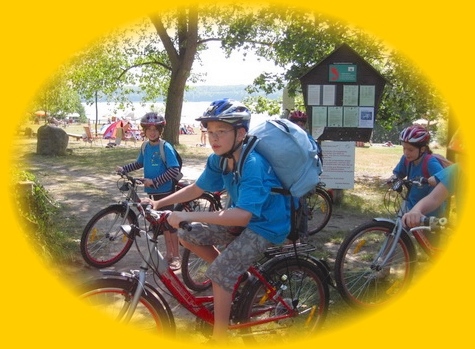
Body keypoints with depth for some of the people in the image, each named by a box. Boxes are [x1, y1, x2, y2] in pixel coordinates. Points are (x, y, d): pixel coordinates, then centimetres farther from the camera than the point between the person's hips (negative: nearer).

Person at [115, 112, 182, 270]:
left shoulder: (165, 147, -16)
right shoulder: (145, 147, 4)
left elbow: (174, 170, -21)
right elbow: (139, 163, 21)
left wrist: (155, 181, -22)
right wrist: (124, 168, 8)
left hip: (165, 191, -6)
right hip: (152, 192, 6)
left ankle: (176, 257, 11)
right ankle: (169, 253, 27)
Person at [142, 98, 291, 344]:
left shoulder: (252, 165, -32)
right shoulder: (218, 159, -7)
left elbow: (242, 215, -41)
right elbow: (197, 188, 6)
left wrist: (188, 216, -45)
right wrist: (159, 203, -4)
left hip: (265, 224, -8)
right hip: (240, 218, 8)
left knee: (219, 273, -18)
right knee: (188, 235, 0)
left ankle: (219, 338, -1)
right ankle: (234, 273, 17)